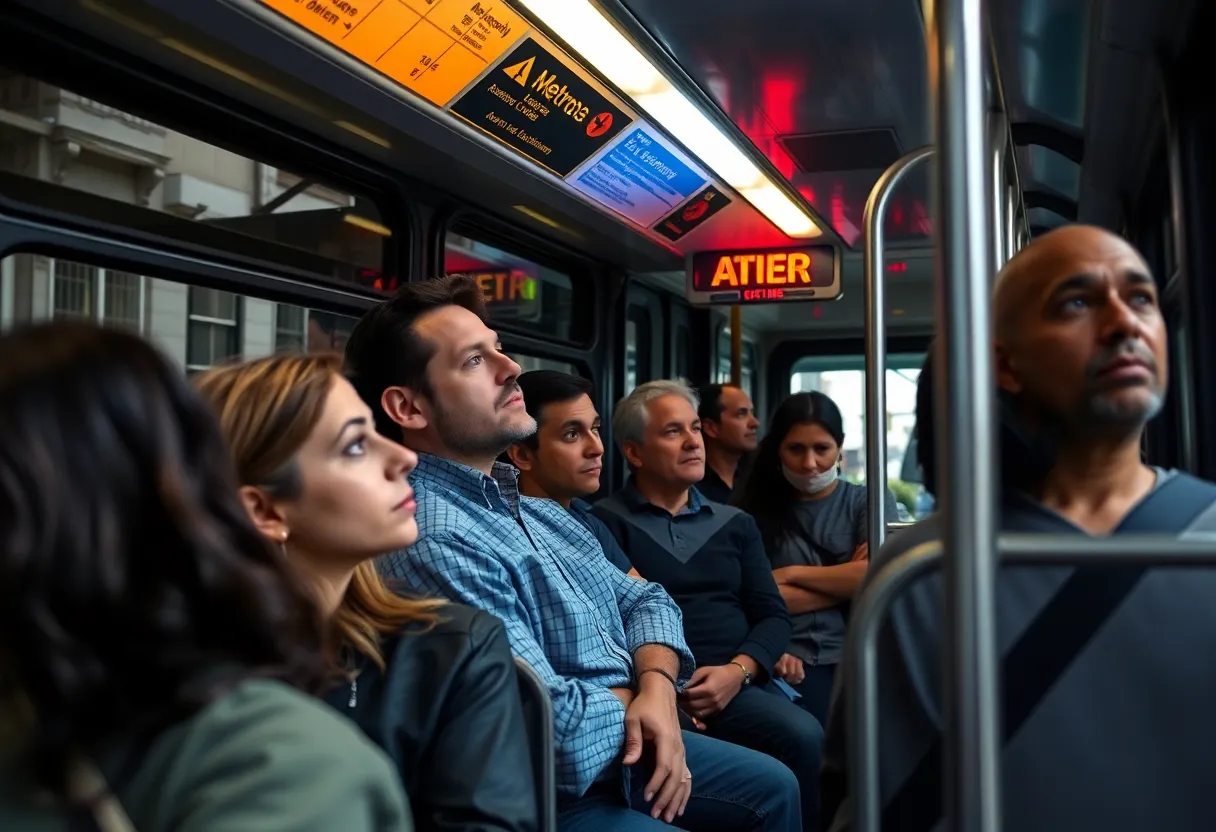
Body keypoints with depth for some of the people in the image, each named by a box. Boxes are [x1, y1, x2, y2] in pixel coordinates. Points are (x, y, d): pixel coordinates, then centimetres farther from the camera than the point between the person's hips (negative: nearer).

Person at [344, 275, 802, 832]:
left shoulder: (534, 506, 6)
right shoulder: (432, 543, -28)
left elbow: (644, 600, 10)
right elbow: (560, 732, -30)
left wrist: (658, 687, -12)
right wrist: (635, 697, -8)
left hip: (627, 745, 9)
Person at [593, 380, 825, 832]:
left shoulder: (735, 524, 20)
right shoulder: (606, 522, 5)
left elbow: (773, 615, 11)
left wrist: (738, 670, -8)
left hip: (743, 680, 5)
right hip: (666, 687, -5)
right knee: (805, 737, -27)